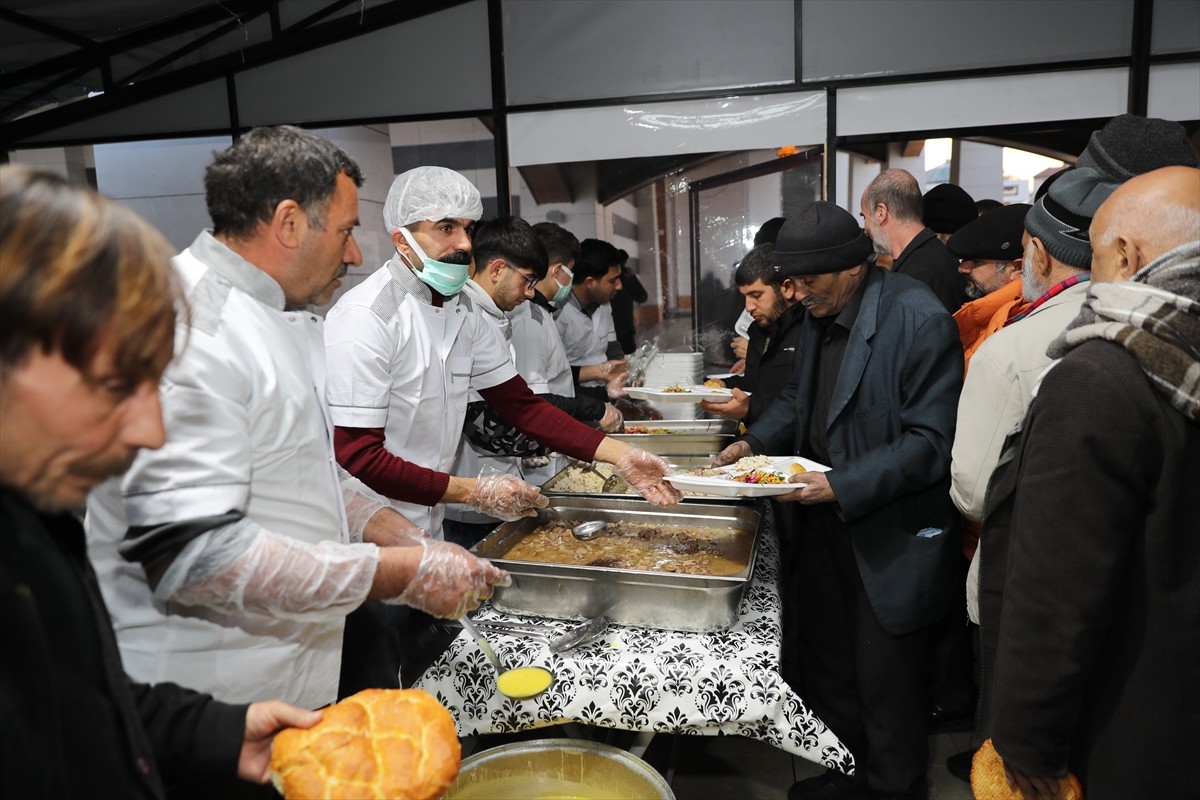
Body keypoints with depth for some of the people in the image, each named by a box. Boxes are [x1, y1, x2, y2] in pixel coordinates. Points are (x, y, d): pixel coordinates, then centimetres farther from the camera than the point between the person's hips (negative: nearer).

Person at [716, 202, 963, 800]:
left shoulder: (918, 319, -20)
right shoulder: (818, 314, 5)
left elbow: (930, 441, -21)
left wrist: (844, 485, -26)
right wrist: (753, 442, 2)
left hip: (888, 532, -7)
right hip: (824, 524, 8)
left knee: (885, 683, 10)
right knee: (826, 666, 21)